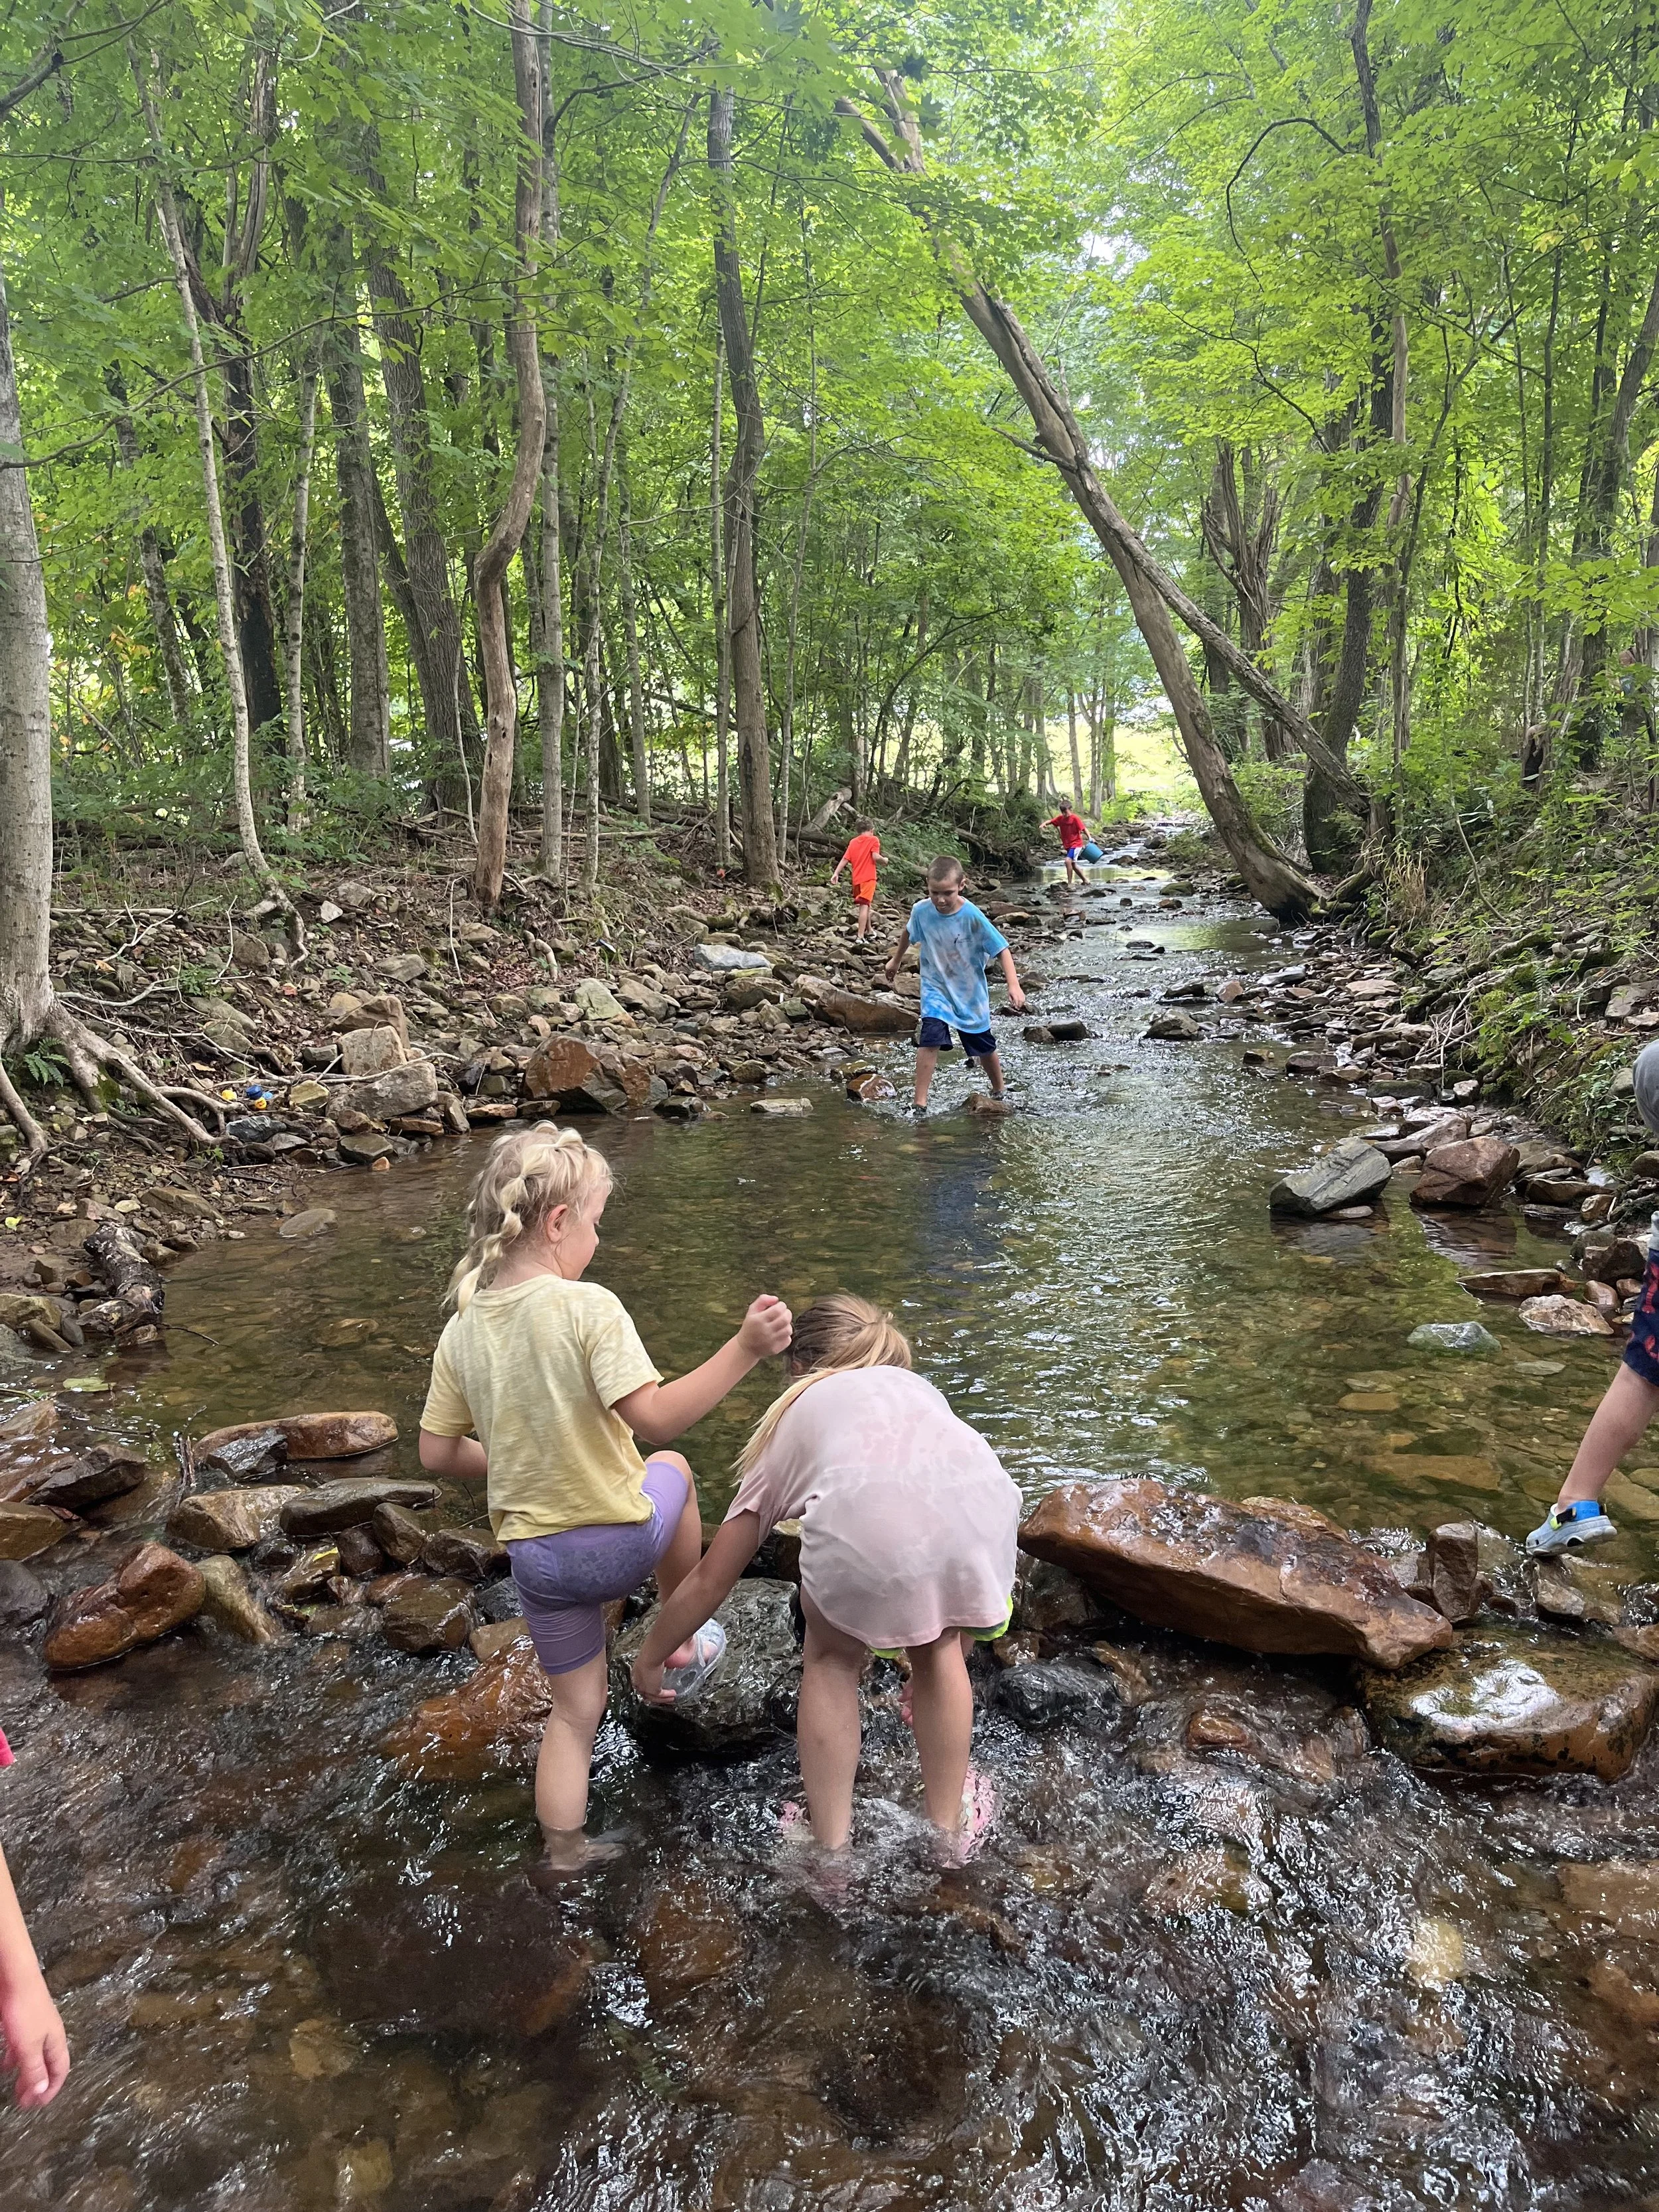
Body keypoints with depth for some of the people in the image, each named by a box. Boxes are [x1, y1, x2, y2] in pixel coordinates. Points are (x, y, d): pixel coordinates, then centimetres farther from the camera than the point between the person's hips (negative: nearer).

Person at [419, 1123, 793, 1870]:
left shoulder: (462, 1331, -3)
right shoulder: (587, 1307, -21)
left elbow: (438, 1452, 4)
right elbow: (654, 1418, -30)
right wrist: (744, 1350, -29)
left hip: (536, 1555, 4)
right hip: (621, 1541, -4)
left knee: (575, 1709, 25)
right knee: (671, 1469, 30)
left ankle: (565, 1855, 33)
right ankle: (682, 1645, 41)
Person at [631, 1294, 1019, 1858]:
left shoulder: (792, 1416, 34)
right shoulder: (915, 1386, 40)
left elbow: (712, 1579, 37)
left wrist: (649, 1660, 54)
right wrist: (948, 1636, 59)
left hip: (865, 1514, -3)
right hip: (981, 1502, 3)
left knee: (832, 1657, 29)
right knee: (937, 1648, 33)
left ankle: (831, 1847, 34)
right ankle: (949, 1826, 46)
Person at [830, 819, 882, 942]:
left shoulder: (853, 842, 14)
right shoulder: (874, 840, -2)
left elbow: (845, 859, 6)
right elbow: (875, 857, -13)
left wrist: (836, 873, 4)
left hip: (856, 879, 6)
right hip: (868, 878, -6)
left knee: (865, 905, 22)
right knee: (865, 906, -11)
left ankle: (868, 932, 33)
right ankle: (861, 937, -19)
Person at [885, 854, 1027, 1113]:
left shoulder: (972, 916, -23)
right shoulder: (921, 911, -15)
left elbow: (1002, 949, -20)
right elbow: (908, 933, 9)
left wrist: (1014, 985, -31)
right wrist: (896, 960, 24)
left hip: (970, 992, -1)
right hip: (936, 988, 1)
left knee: (984, 1047, 15)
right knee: (930, 1039, -21)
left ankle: (998, 1093, 42)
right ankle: (920, 1104, -16)